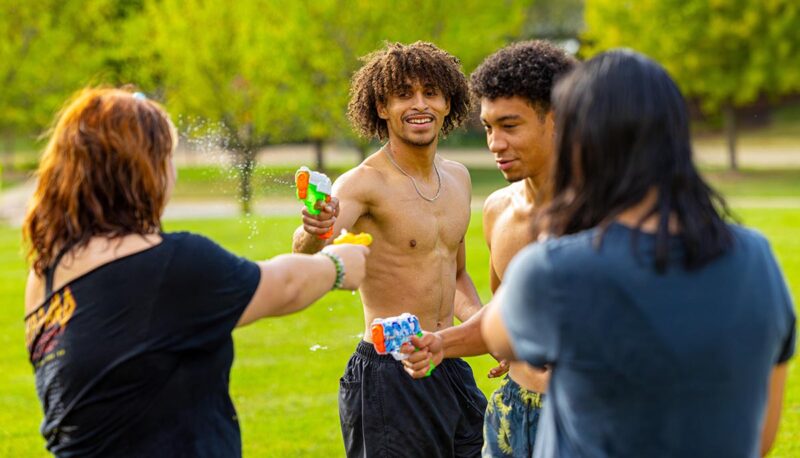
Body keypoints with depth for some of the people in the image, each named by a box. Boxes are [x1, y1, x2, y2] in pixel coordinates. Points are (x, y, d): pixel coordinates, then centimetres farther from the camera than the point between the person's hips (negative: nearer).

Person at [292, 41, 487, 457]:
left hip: (452, 371, 7)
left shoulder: (457, 177, 10)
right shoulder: (365, 182, -13)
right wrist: (314, 232, -54)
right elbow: (305, 250, -32)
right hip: (388, 377, -7)